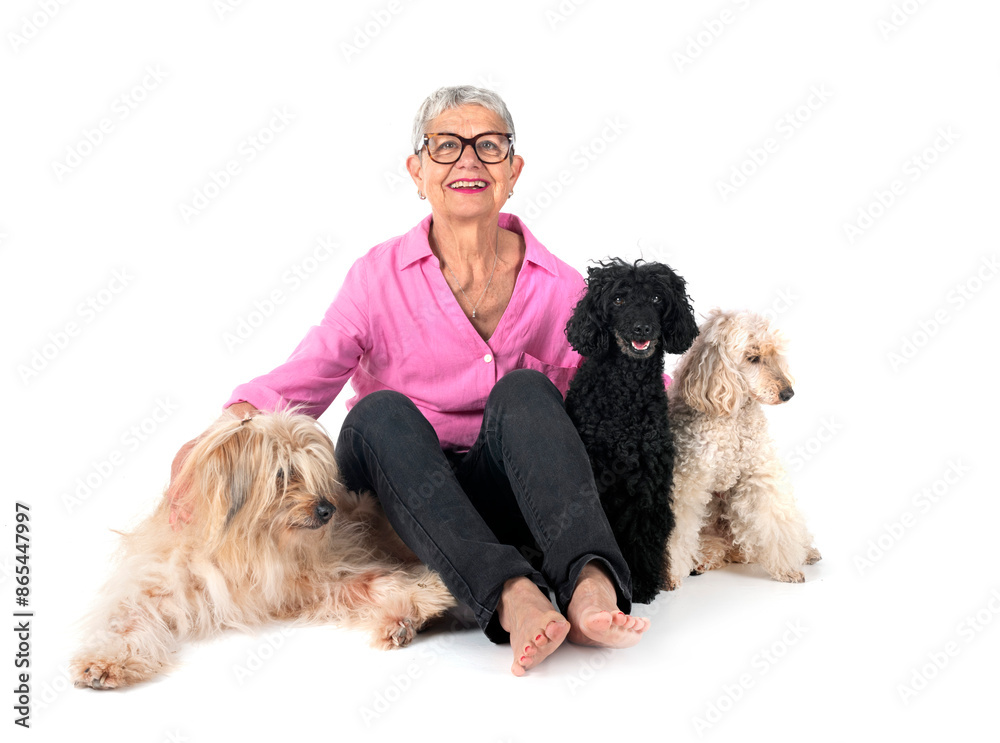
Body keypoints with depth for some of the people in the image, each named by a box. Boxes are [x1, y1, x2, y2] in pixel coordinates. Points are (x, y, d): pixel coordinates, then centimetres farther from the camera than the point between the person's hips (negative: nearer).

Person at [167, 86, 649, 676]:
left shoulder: (558, 287, 3)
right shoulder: (381, 277, -1)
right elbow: (299, 381, -13)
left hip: (508, 494, 1)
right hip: (398, 499, 0)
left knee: (523, 390, -26)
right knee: (380, 411, -30)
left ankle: (590, 586, -43)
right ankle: (513, 599, -44)